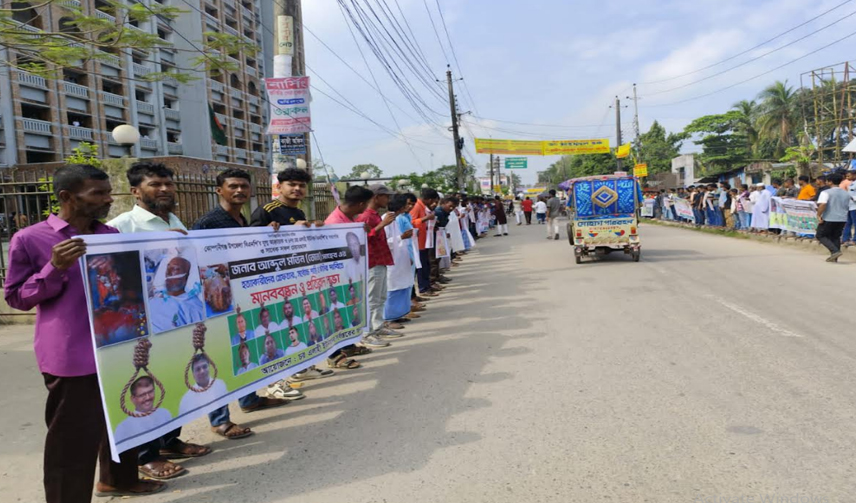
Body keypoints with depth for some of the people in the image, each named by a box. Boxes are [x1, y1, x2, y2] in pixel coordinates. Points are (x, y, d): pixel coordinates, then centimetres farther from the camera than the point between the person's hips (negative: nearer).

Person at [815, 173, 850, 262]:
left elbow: (822, 204, -26)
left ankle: (835, 251, -11)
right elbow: (847, 207, 18)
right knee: (836, 237, 16)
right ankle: (834, 257, 14)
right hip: (842, 219, 6)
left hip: (829, 218, -6)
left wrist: (819, 215, -19)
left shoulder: (826, 193, -11)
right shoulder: (846, 193, 12)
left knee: (820, 235, 6)